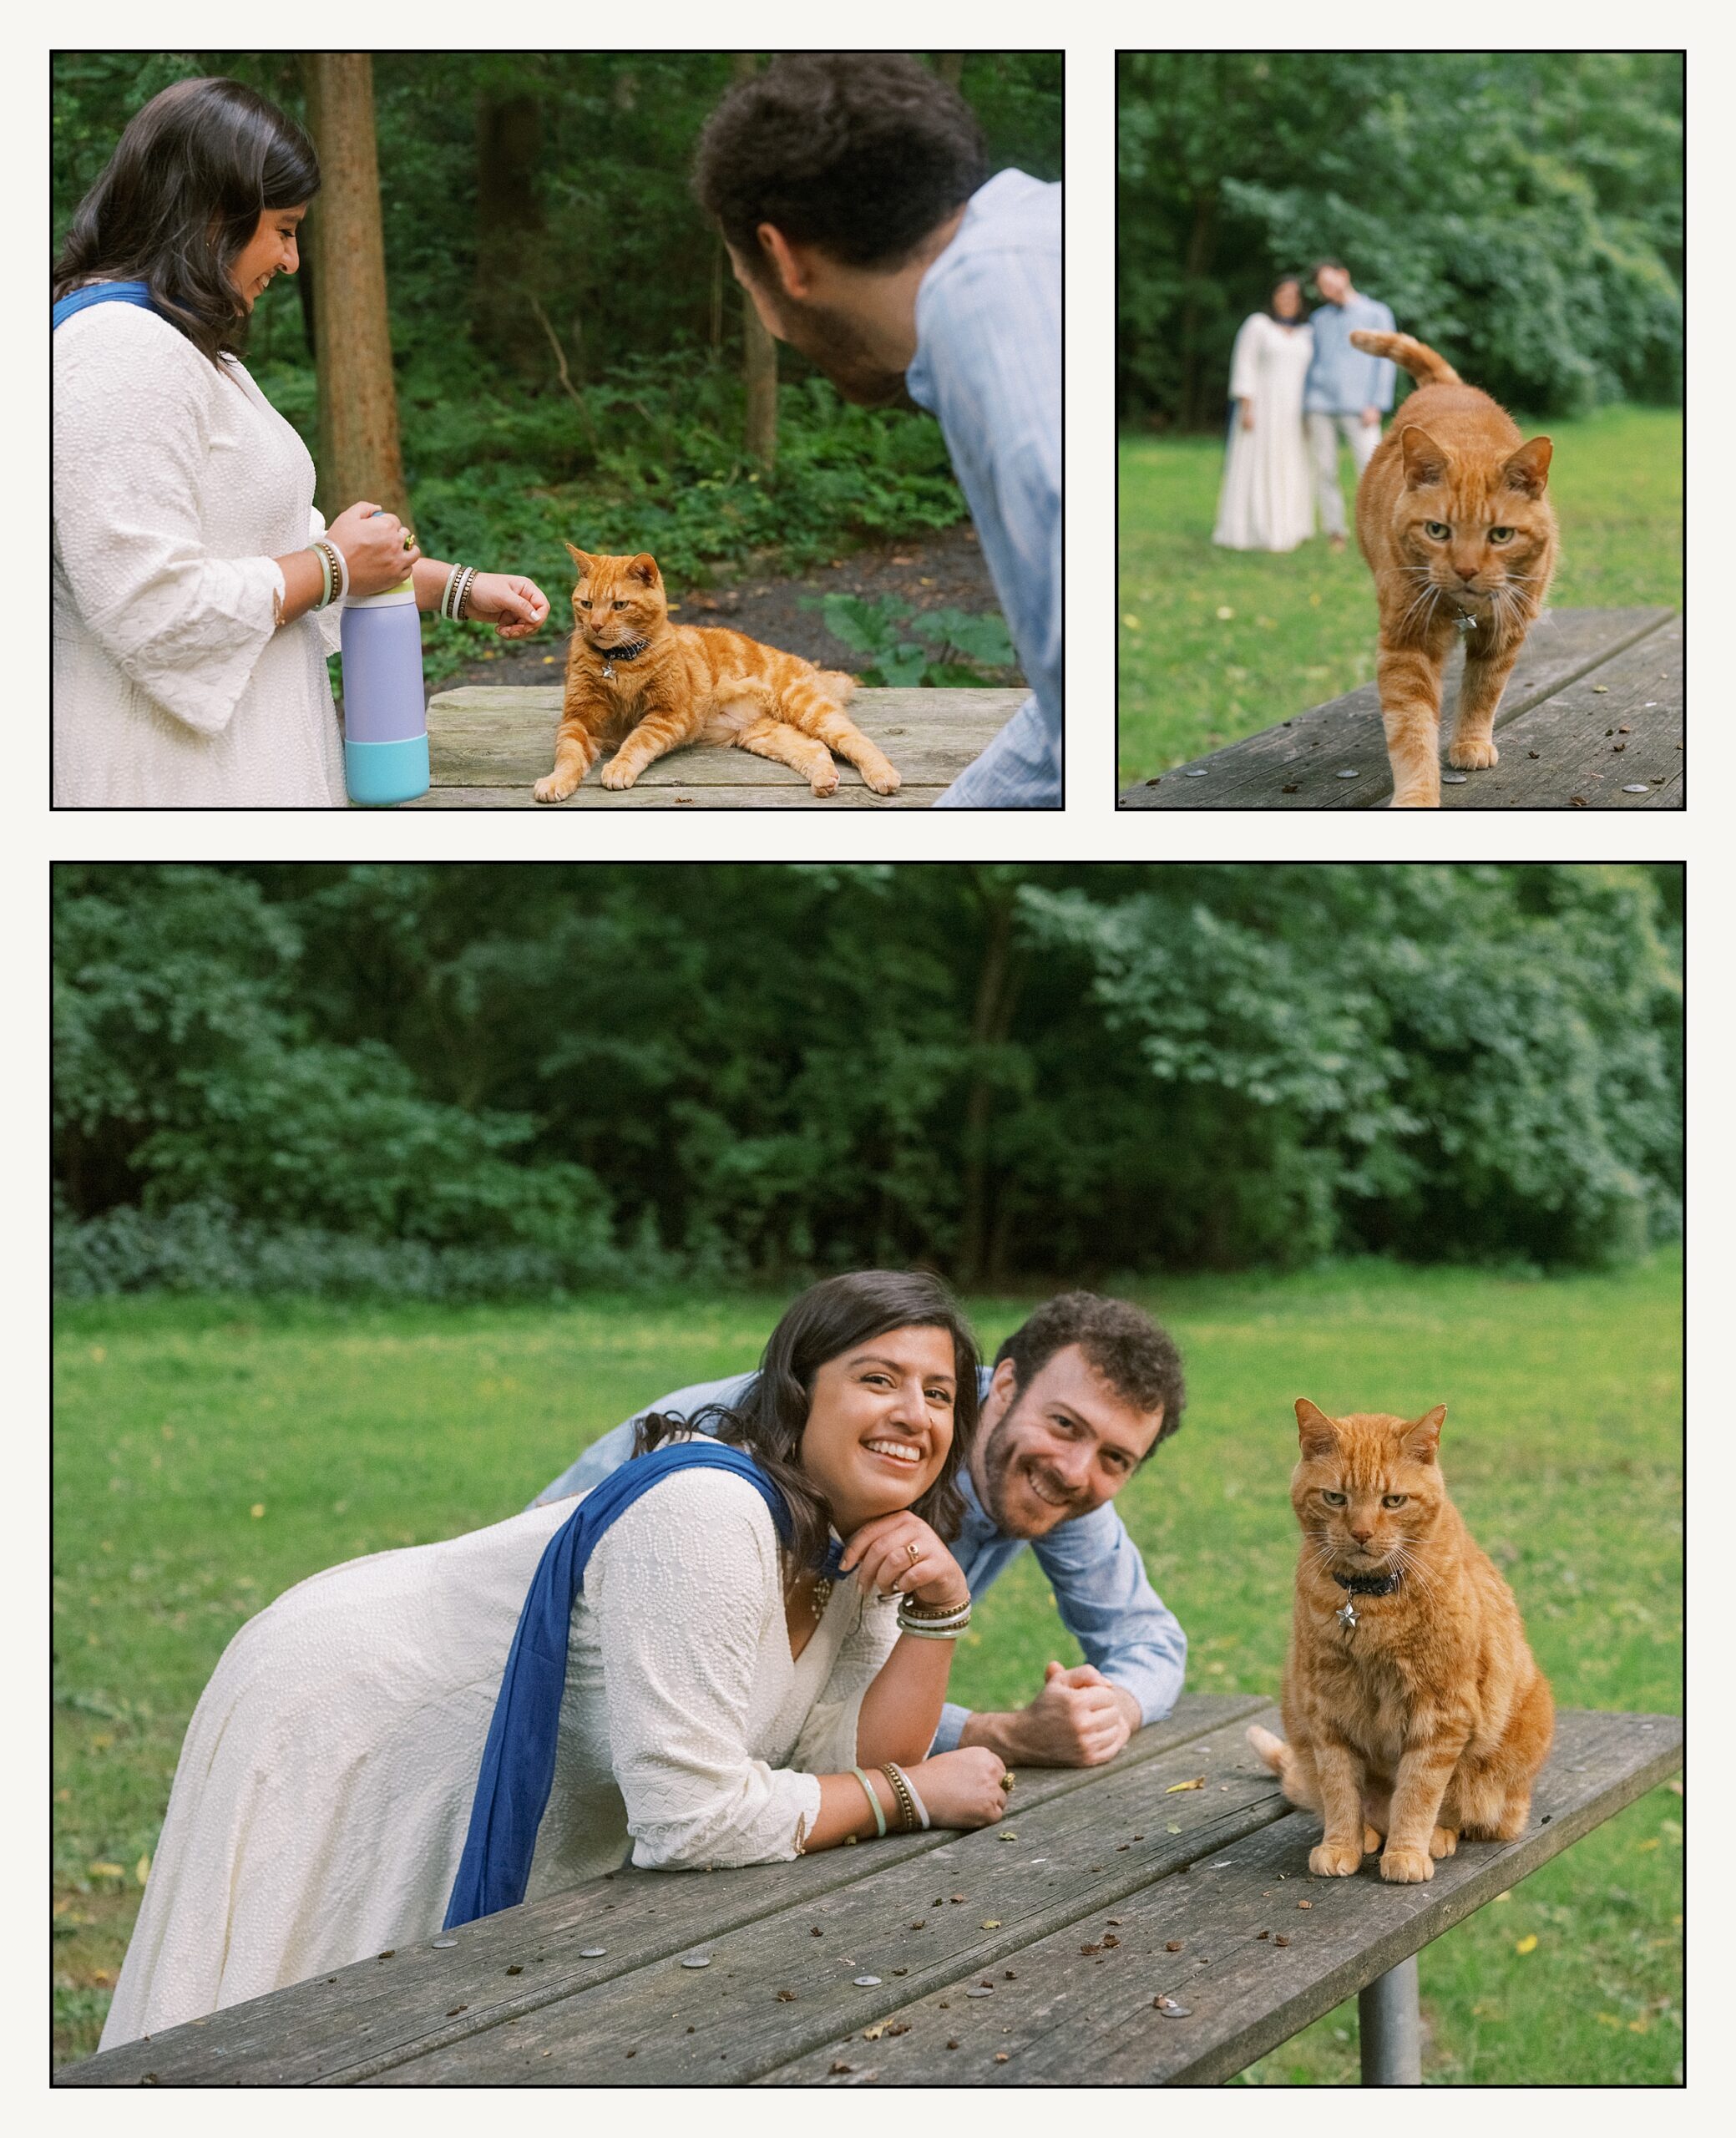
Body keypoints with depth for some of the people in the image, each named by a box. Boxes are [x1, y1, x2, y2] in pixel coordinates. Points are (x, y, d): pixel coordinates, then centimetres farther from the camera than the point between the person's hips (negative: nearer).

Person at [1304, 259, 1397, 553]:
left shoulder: (1376, 314, 7)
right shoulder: (1319, 319, 17)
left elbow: (1385, 361, 2)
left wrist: (1376, 405, -9)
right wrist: (1306, 406, 10)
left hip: (1358, 408, -4)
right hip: (1321, 407, 4)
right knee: (1324, 471, -1)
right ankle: (1334, 532, 5)